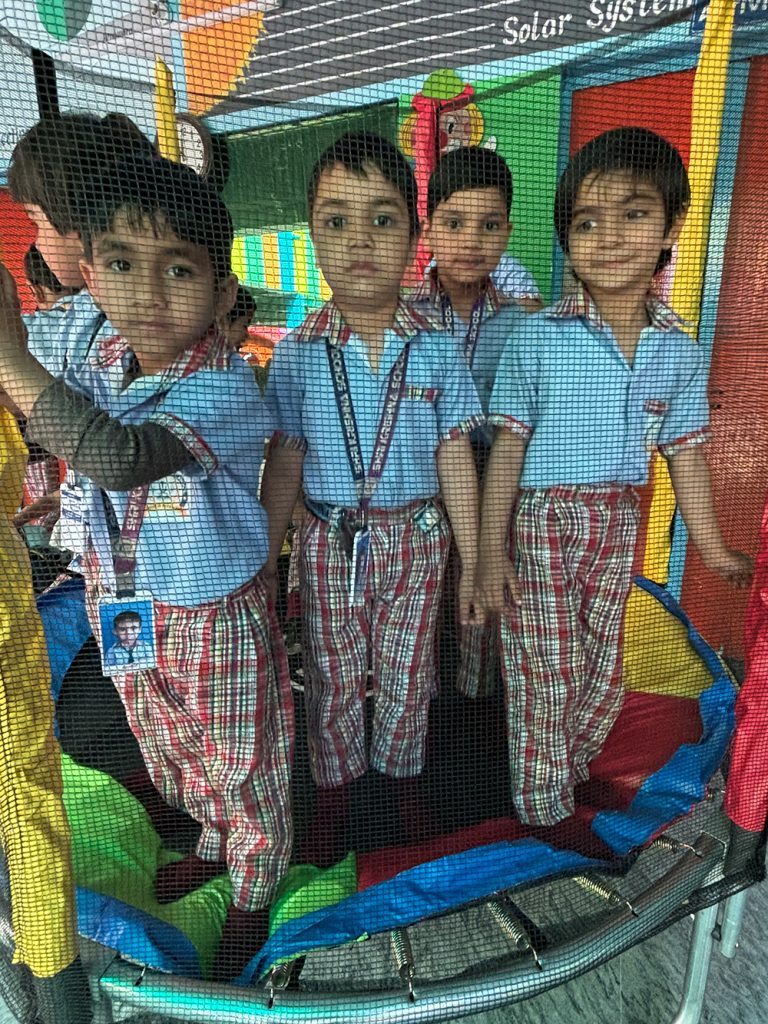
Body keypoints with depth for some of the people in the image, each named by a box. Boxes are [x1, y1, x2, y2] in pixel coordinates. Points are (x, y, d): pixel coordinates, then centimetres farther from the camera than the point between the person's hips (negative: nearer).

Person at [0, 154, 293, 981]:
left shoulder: (225, 388, -28)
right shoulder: (99, 365, -4)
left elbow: (121, 457, -45)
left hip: (214, 621, -7)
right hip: (129, 615, 7)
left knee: (241, 767, 15)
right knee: (169, 752, 28)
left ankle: (253, 893, 45)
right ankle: (215, 841, 58)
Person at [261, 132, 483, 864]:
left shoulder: (436, 351, -8)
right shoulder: (298, 354, -8)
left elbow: (455, 459, -3)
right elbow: (283, 463, -2)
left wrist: (470, 561, 0)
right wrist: (264, 562, 1)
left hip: (415, 538, 0)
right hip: (329, 542, 0)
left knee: (406, 674, 16)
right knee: (332, 676, 15)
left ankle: (402, 773, 45)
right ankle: (334, 789, 41)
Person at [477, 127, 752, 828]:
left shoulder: (680, 349, 0)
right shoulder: (539, 337, -11)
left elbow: (685, 454, 8)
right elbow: (507, 448, -9)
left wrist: (713, 549, 11)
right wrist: (492, 552, -10)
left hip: (618, 527, 4)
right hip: (543, 523, -4)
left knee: (600, 677, 18)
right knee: (548, 676, 7)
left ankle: (570, 767, 47)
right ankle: (545, 811, 32)